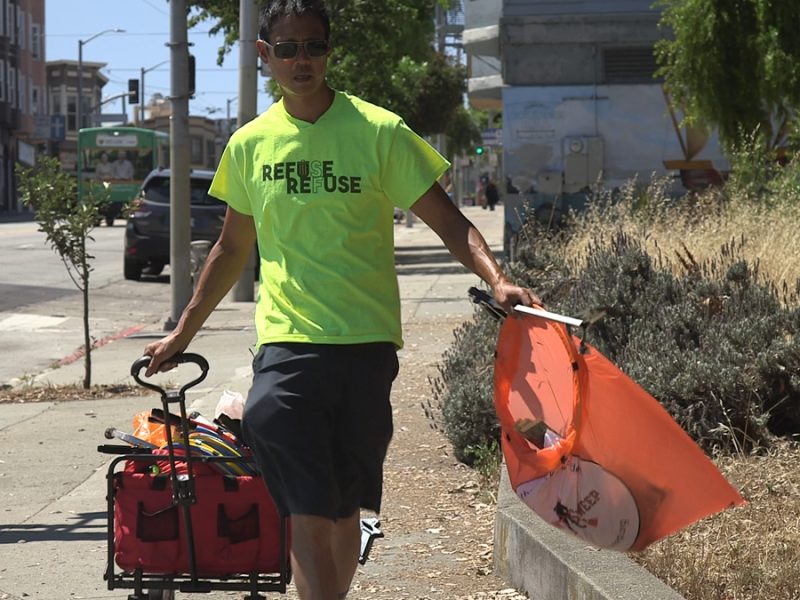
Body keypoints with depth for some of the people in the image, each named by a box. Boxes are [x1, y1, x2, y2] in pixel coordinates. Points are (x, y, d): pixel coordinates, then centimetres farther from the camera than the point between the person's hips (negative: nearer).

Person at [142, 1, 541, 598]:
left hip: (366, 342, -1)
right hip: (287, 340, 1)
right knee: (309, 511, -13)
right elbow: (233, 247, 21)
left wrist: (497, 278, -19)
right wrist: (183, 331, 24)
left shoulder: (380, 131, -1)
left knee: (345, 507, 9)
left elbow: (448, 221, -1)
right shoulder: (250, 144, 8)